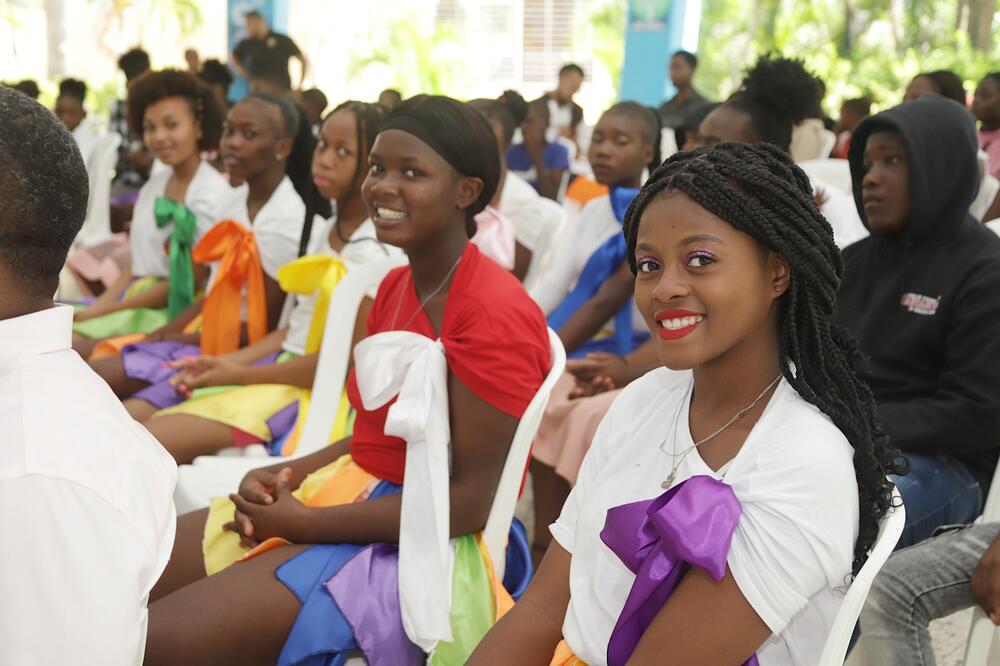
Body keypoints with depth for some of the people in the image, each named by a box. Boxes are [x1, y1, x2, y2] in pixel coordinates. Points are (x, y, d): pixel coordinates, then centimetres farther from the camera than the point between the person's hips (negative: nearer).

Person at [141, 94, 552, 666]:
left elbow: (469, 502, -19)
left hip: (421, 539, -9)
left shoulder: (494, 311, -18)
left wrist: (304, 522, -17)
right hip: (350, 491, 9)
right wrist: (285, 475, -2)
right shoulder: (395, 286, 11)